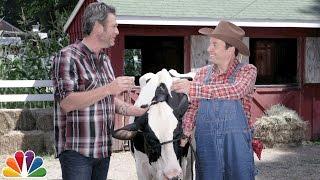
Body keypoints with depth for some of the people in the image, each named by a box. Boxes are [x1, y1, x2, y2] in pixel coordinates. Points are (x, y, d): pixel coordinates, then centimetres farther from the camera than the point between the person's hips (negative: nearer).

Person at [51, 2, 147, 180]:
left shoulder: (105, 60, 16)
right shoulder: (68, 57, -8)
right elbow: (66, 103, -19)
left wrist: (143, 111, 10)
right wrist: (108, 89, -22)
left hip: (104, 149, 7)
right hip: (77, 150, -7)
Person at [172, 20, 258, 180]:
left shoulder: (247, 71, -2)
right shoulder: (202, 73, 9)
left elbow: (235, 91, -22)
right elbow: (192, 108, 9)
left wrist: (193, 88, -27)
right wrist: (184, 134, -9)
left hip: (237, 147, -3)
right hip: (205, 146, 3)